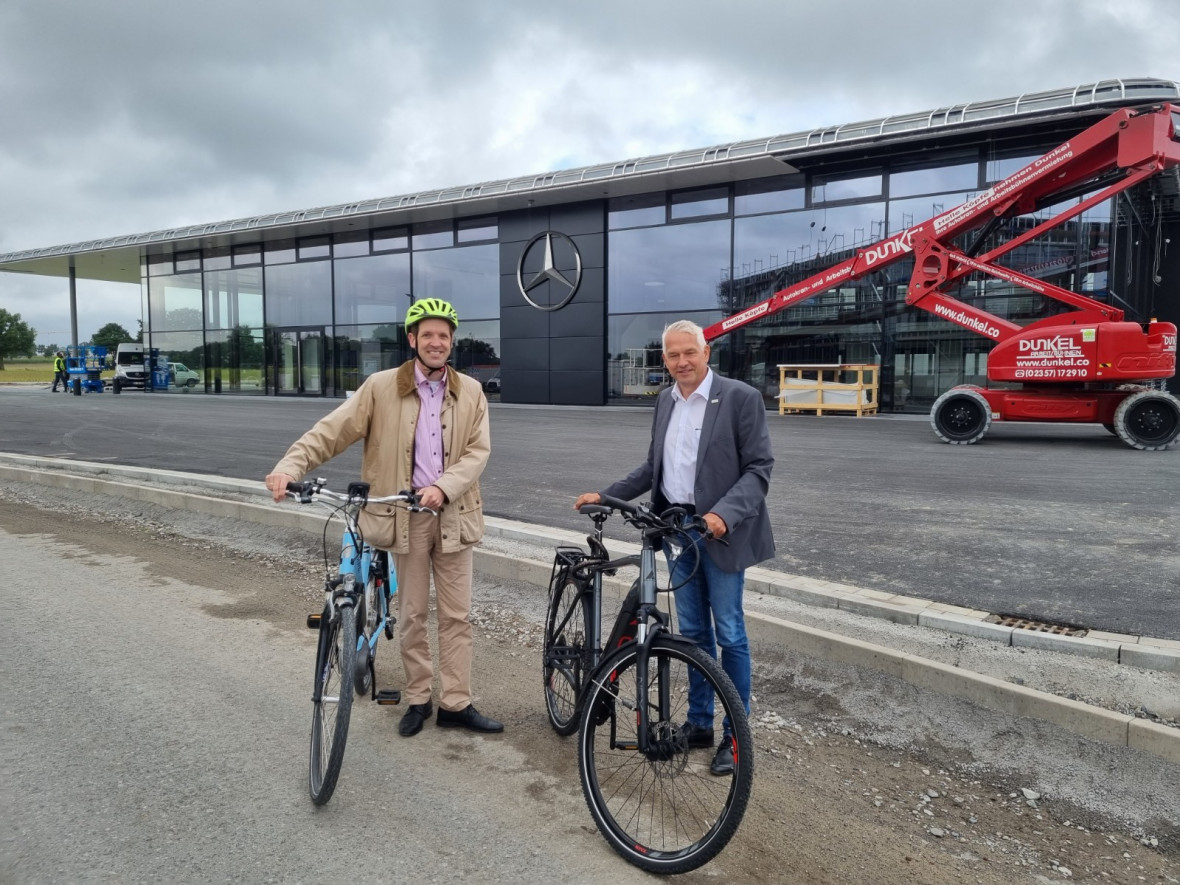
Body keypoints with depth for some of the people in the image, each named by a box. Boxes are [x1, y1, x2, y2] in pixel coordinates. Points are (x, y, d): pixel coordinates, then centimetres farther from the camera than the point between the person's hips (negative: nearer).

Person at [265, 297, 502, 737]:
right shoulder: (381, 387, -4)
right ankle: (417, 699, 27)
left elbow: (478, 450, -4)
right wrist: (290, 467, -23)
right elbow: (331, 431, -9)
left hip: (453, 514, 2)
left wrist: (443, 487, -20)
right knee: (412, 614, 10)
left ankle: (456, 703, 20)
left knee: (456, 615, 8)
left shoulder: (470, 392, 2)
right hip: (406, 515, -1)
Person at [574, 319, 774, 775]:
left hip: (719, 530, -6)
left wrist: (725, 513, -25)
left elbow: (759, 467, -12)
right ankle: (699, 722, 28)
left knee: (728, 633, 3)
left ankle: (736, 734, 17)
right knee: (693, 632, 14)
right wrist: (605, 495, 9)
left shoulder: (740, 397, -9)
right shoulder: (666, 400, 10)